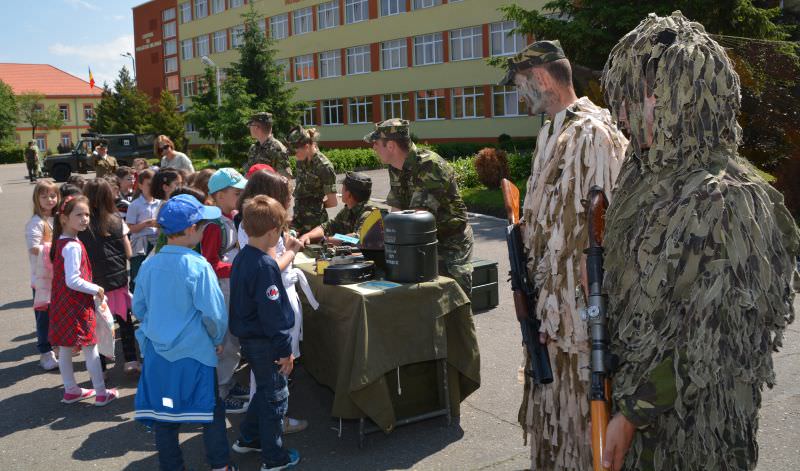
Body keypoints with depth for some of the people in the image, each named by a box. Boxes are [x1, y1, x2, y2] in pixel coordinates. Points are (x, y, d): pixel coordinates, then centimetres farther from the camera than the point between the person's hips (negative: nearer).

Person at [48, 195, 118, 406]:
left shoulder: (61, 242, 8)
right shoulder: (73, 247, -22)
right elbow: (73, 281, -26)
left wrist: (92, 289, 13)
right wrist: (96, 289, -14)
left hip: (62, 303, 9)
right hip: (76, 304, -9)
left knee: (65, 348, 16)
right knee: (91, 350, 2)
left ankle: (71, 390, 30)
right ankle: (101, 394, 12)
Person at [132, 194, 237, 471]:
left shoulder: (148, 265, -1)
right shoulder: (198, 266, -18)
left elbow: (139, 308, 10)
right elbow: (213, 313, -16)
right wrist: (217, 340, 1)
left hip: (157, 352, 5)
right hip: (193, 354, -5)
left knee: (163, 414, 15)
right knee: (211, 411, 13)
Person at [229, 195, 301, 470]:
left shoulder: (241, 258, 4)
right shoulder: (265, 266, -24)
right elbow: (272, 313, -24)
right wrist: (285, 350, -18)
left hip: (248, 337, 9)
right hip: (265, 343, -9)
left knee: (264, 390, 25)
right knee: (275, 397, 6)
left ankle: (248, 439, 39)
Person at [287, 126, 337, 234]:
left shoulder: (324, 166, -17)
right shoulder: (301, 161, 3)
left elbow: (332, 202, -13)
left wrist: (317, 205, 4)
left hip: (314, 218, -6)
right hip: (298, 215, 6)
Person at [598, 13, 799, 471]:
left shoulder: (720, 200, -24)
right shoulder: (654, 177, 1)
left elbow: (705, 336, -22)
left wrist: (633, 411, -16)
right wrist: (628, 394, 10)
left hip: (690, 411, -7)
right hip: (645, 388, 7)